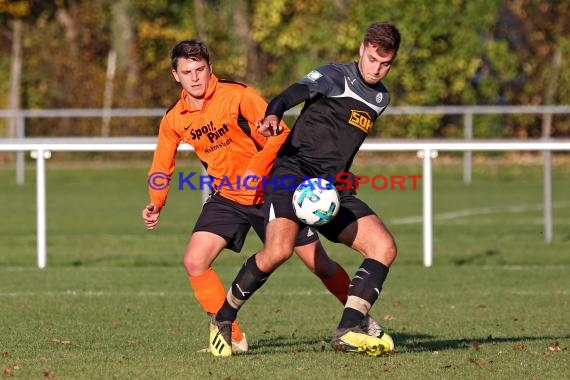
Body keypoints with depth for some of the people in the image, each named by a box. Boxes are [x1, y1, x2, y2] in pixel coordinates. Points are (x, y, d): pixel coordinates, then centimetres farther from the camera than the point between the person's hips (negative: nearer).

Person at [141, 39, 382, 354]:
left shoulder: (237, 96, -17)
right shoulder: (173, 120, -4)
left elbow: (278, 135, -20)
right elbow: (161, 168, 7)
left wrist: (254, 171, -33)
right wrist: (156, 203, -11)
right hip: (226, 198, 4)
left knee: (320, 265, 2)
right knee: (194, 262, -16)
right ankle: (232, 338, -5)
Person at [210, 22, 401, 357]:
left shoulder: (381, 98, 18)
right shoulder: (335, 75, -4)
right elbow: (294, 94, -23)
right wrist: (273, 116, -43)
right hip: (294, 172, -7)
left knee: (384, 247, -11)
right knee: (279, 250, -28)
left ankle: (348, 332, -16)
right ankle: (223, 320, -7)